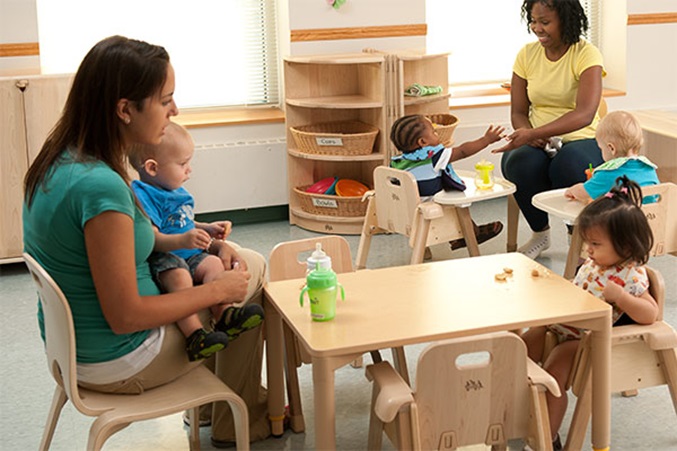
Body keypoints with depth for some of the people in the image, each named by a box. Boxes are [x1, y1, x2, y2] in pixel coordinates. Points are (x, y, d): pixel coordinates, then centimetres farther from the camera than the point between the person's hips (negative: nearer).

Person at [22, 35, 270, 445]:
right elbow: (124, 316, -26)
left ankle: (211, 398, 35)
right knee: (252, 276, 5)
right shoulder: (100, 187, -32)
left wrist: (208, 243, 1)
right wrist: (218, 290, -15)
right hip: (114, 364, -9)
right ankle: (236, 419, 23)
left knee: (246, 261, 21)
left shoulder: (60, 160, -2)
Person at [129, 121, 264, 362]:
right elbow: (151, 238, -25)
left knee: (213, 263, -14)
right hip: (160, 259, -9)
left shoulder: (177, 192, 19)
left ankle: (224, 314, -27)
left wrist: (208, 229, 17)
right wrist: (182, 240, -39)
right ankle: (194, 335, -43)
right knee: (179, 276, -35)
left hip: (189, 255, 9)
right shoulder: (142, 195, -14)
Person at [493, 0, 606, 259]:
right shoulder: (527, 54, 5)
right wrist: (529, 134, -16)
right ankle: (540, 233, -3)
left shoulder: (586, 54, -10)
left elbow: (585, 114, -24)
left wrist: (533, 133, -36)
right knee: (520, 163, -32)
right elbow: (518, 113, 8)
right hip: (538, 143, 3)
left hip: (581, 141, -3)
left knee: (568, 165, -38)